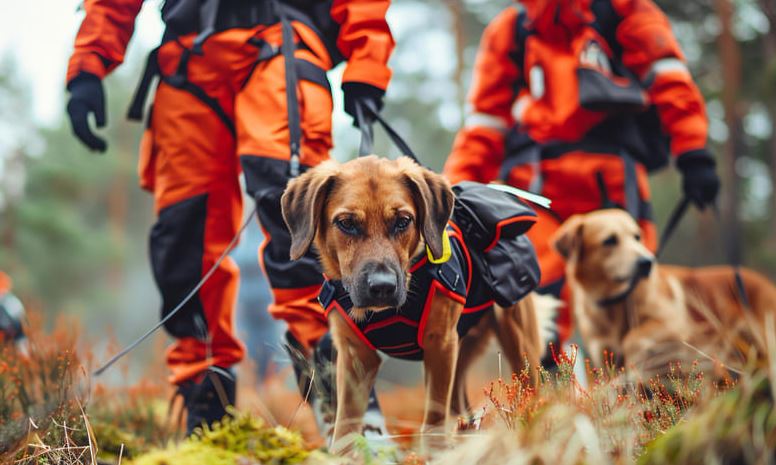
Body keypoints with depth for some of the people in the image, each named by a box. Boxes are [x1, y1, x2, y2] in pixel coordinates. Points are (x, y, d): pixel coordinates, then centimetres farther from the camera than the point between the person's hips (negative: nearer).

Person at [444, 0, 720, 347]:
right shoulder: (509, 31, 16)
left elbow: (668, 81, 2)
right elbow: (484, 125, 17)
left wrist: (694, 157, -9)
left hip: (613, 183, -1)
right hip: (535, 185, 1)